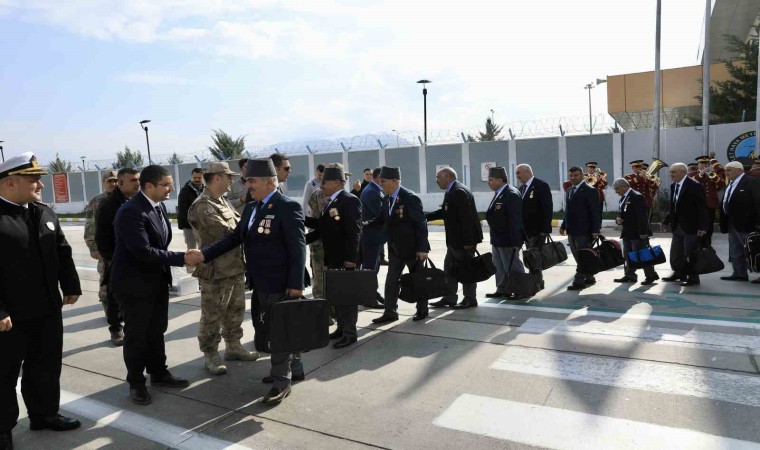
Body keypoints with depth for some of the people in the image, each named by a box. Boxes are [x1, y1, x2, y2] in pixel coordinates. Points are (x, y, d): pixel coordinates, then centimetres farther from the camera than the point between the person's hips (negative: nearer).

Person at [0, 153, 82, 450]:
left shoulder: (46, 214, 8)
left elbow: (63, 253, 13)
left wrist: (70, 286, 10)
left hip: (47, 310, 7)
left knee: (46, 367, 19)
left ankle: (44, 414, 36)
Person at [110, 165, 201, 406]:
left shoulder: (159, 205, 4)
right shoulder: (131, 212, -24)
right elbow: (143, 251, -30)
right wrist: (182, 258, -28)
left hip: (157, 280, 8)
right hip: (134, 283, -8)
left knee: (156, 330, 19)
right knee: (136, 335, 8)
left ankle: (158, 373, 35)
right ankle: (136, 382, 25)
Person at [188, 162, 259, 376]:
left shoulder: (223, 202, 12)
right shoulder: (202, 206, -17)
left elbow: (239, 225, 10)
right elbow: (228, 232, -23)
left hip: (235, 267, 9)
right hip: (216, 272, -9)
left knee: (235, 311, 19)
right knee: (212, 316, 5)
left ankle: (233, 347, 34)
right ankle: (210, 355, 19)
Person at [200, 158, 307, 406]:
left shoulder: (288, 207, -14)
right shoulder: (251, 208, 12)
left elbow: (298, 248, -17)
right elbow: (234, 238, 13)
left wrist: (296, 284, -20)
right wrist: (205, 255, 4)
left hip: (280, 284, -8)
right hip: (261, 284, 8)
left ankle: (282, 381, 16)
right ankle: (294, 368, 36)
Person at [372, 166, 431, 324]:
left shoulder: (410, 198, -18)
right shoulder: (386, 199, 4)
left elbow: (421, 224, -18)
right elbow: (383, 220, 7)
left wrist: (422, 248, -20)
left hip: (411, 247, -7)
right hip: (395, 248, 7)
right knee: (391, 280, 6)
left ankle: (422, 310, 26)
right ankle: (390, 312, 14)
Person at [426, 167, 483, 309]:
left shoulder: (459, 192, -20)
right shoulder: (451, 191, 11)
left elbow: (466, 217, -24)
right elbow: (444, 212, 14)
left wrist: (467, 241, -25)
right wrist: (426, 217, 3)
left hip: (464, 239, -10)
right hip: (454, 239, 10)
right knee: (449, 268, 14)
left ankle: (470, 299, 15)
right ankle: (449, 298, 23)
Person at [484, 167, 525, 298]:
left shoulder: (511, 194, -19)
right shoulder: (499, 193, 10)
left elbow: (515, 219, -23)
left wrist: (515, 241, -23)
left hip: (507, 240, -10)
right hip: (497, 239, 10)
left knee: (512, 266, 2)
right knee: (499, 266, 17)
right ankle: (502, 290, 28)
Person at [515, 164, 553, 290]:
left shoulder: (541, 186, -9)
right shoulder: (521, 188, 14)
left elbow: (547, 208, -14)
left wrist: (544, 229, -19)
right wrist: (522, 228, 8)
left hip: (538, 230, -7)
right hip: (527, 230, 7)